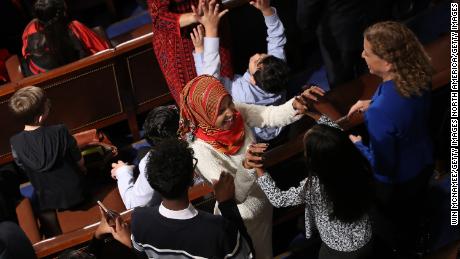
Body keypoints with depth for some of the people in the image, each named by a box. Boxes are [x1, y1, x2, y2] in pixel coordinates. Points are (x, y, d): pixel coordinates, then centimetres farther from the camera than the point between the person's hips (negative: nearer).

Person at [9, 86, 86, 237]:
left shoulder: (16, 143, -26)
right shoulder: (60, 132, -31)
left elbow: (22, 168, -4)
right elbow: (79, 162, -14)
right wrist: (82, 172, 12)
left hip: (47, 199, 0)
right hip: (74, 193, 0)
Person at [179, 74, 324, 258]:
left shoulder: (237, 112, -17)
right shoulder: (201, 150, -34)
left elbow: (271, 115, -24)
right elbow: (236, 195, -35)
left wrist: (296, 104, -43)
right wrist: (246, 165, -51)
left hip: (264, 198, 6)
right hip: (242, 215, -6)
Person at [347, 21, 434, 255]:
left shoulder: (380, 112, -43)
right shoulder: (419, 76, -21)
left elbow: (382, 165, -28)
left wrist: (357, 145, -13)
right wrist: (373, 104, -4)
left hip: (396, 182, -6)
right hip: (423, 164, 7)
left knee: (393, 225, 27)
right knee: (411, 213, 36)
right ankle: (409, 245, 63)